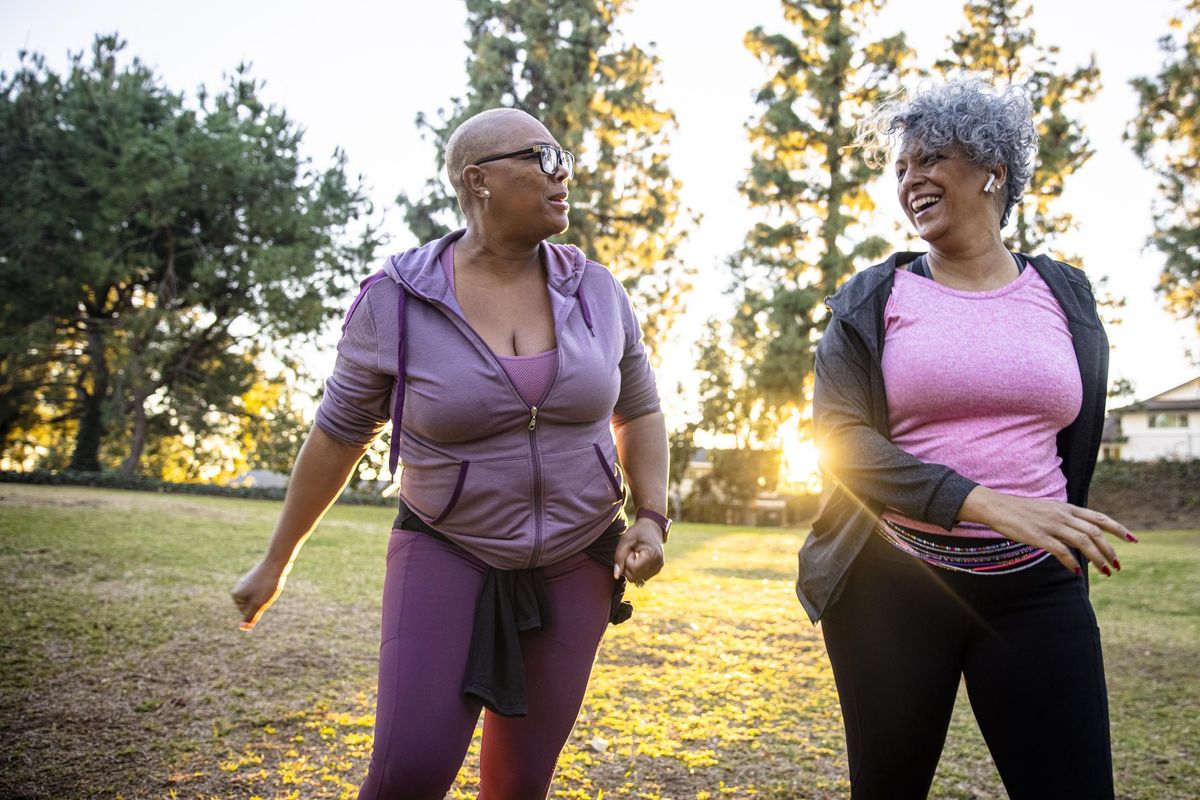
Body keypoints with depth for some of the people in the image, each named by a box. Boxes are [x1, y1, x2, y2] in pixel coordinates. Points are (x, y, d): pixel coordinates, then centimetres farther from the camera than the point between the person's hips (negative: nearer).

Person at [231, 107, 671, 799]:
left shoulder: (597, 292, -2)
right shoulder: (395, 301, -10)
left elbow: (640, 413, 10)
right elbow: (339, 436, 0)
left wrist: (652, 518, -4)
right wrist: (277, 561, 7)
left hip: (575, 564, 3)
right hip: (448, 554, -2)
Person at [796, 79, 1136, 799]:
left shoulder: (1065, 296, 9)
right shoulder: (872, 300, 1)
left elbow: (1081, 443, 18)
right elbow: (839, 435, -10)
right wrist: (985, 503, -21)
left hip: (1036, 590, 2)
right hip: (892, 583, -1)